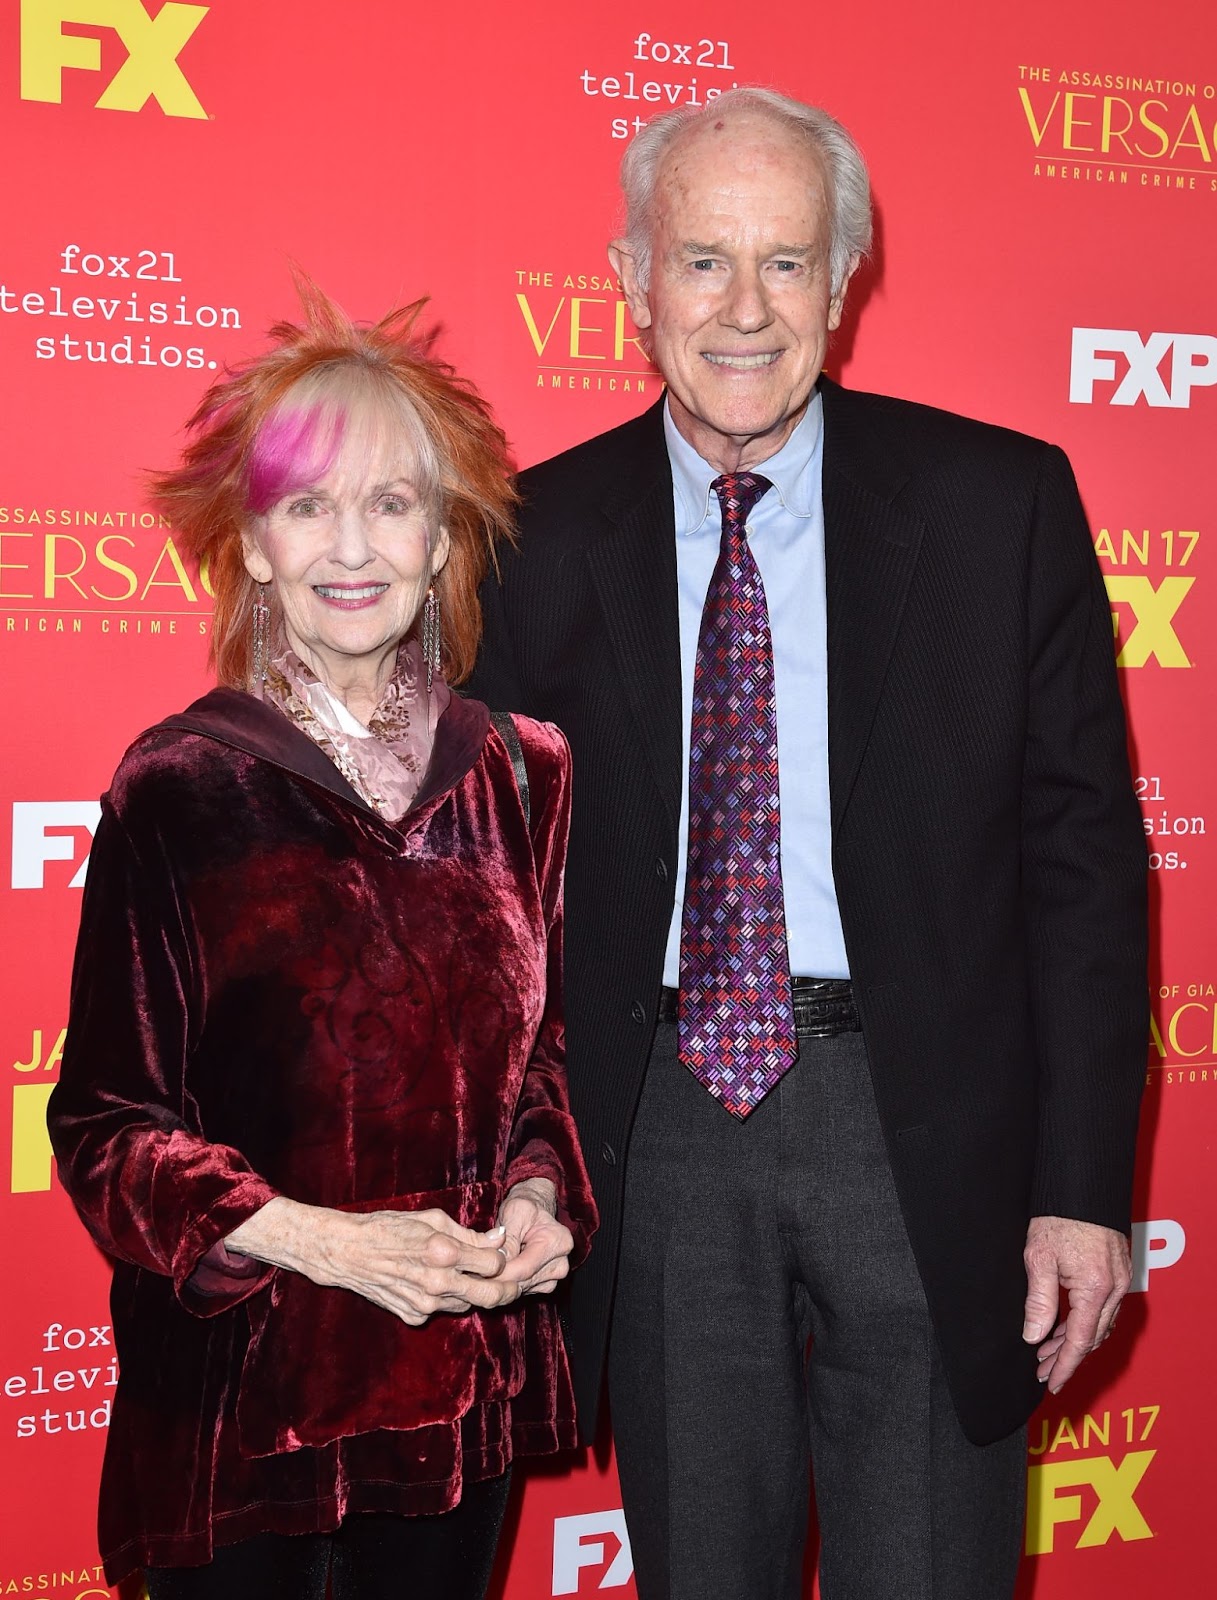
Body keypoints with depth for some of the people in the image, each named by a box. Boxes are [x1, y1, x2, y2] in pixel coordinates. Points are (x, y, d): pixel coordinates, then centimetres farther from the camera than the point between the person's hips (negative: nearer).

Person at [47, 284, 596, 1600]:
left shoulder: (516, 773, 3)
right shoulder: (178, 788, -10)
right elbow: (107, 1126, -7)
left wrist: (539, 1193, -6)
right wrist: (315, 1239, -19)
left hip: (463, 1379, 4)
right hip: (240, 1393, -3)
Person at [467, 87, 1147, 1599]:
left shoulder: (1000, 504, -4)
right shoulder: (543, 536, 0)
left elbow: (1083, 852, -3)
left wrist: (1085, 1182, -6)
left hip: (923, 1130, -1)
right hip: (659, 1131, 2)